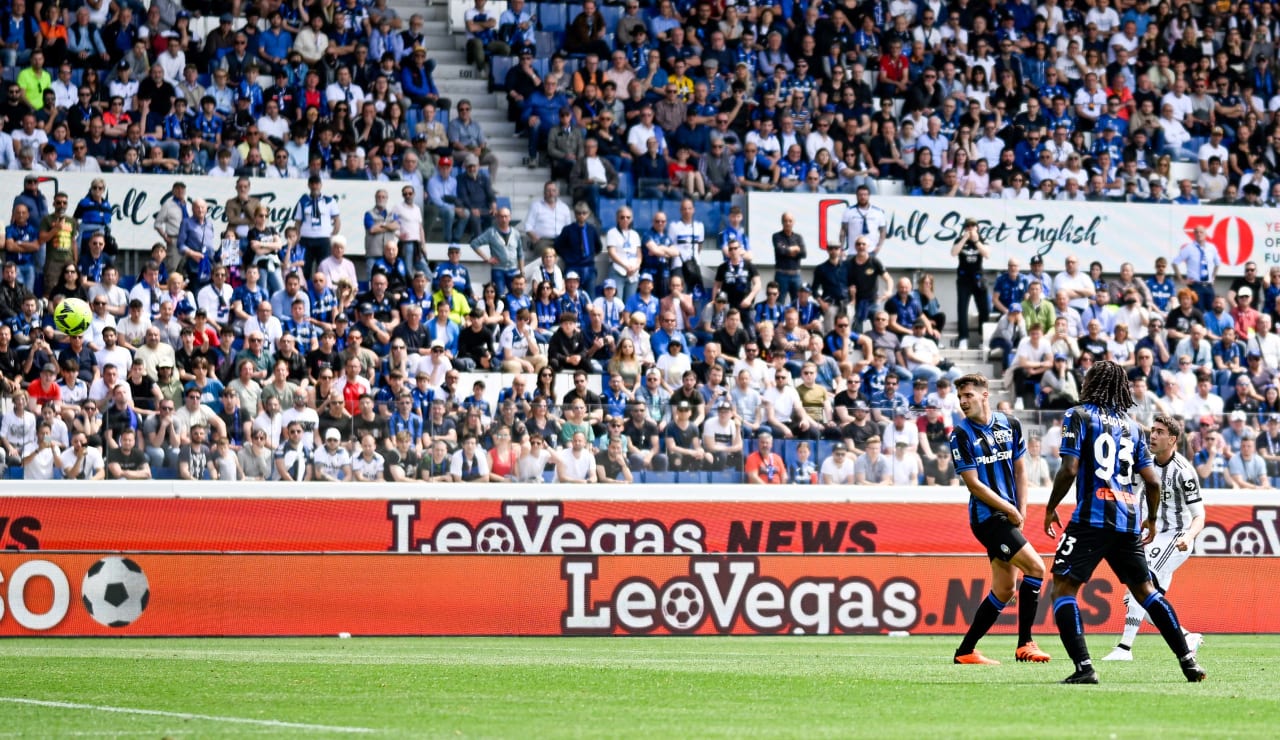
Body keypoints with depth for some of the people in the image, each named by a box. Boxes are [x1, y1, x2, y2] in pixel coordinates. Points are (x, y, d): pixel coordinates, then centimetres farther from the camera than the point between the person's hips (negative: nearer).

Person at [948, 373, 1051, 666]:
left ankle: (965, 651, 13)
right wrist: (1009, 510, -11)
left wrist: (1021, 510, 4)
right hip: (987, 517, -6)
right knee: (1035, 568, -17)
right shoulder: (961, 434, -8)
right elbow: (973, 483, -10)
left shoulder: (1010, 425, 7)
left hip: (1007, 517, 6)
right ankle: (1025, 644, -12)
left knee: (1004, 589, 6)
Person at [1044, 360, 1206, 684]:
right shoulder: (1133, 427, 16)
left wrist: (1051, 508, 2)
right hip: (1128, 522, 5)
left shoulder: (1078, 416, 0)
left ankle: (1083, 667, -17)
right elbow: (1152, 481, 13)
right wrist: (1152, 519, 28)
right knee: (1144, 589, 16)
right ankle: (1188, 660, 12)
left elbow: (1069, 470, -10)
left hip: (1091, 519, -5)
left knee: (1063, 586, -2)